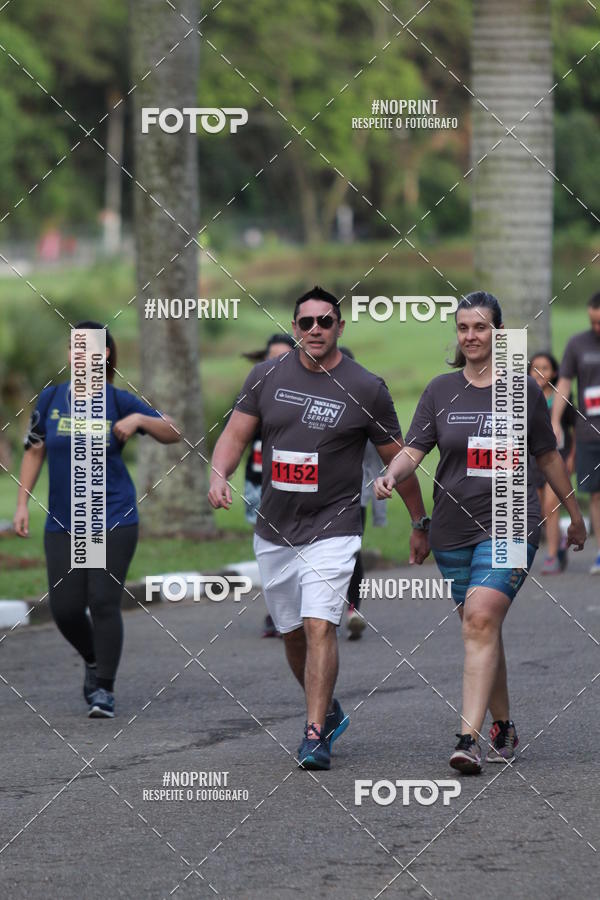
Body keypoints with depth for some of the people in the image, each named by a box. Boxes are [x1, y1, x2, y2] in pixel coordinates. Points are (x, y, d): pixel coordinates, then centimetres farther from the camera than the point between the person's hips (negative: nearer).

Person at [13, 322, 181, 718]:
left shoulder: (118, 401, -2)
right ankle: (93, 662, 29)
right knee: (65, 608, 0)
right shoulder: (51, 398, 4)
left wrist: (138, 420, -16)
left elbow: (173, 433, 2)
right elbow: (35, 451, 13)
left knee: (104, 602, -9)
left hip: (114, 519, -3)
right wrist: (22, 503, 8)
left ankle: (105, 689, 2)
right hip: (62, 522, 3)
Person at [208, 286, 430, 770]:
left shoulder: (366, 389, -5)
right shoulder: (267, 376, 3)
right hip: (274, 531, 4)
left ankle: (315, 736, -17)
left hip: (332, 529, -4)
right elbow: (236, 434, 4)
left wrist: (421, 524, 9)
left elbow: (397, 459, 3)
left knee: (319, 627, -18)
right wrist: (219, 475, -17)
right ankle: (329, 712, 35)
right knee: (293, 633, 13)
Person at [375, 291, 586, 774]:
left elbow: (548, 456, 13)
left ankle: (469, 738, -24)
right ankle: (503, 728, 27)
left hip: (510, 524, -3)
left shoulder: (524, 389, 2)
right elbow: (413, 450, -2)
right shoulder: (441, 391, 5)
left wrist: (574, 512, 22)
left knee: (481, 619, -18)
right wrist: (391, 476, -23)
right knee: (481, 629, 9)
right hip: (454, 530, 3)